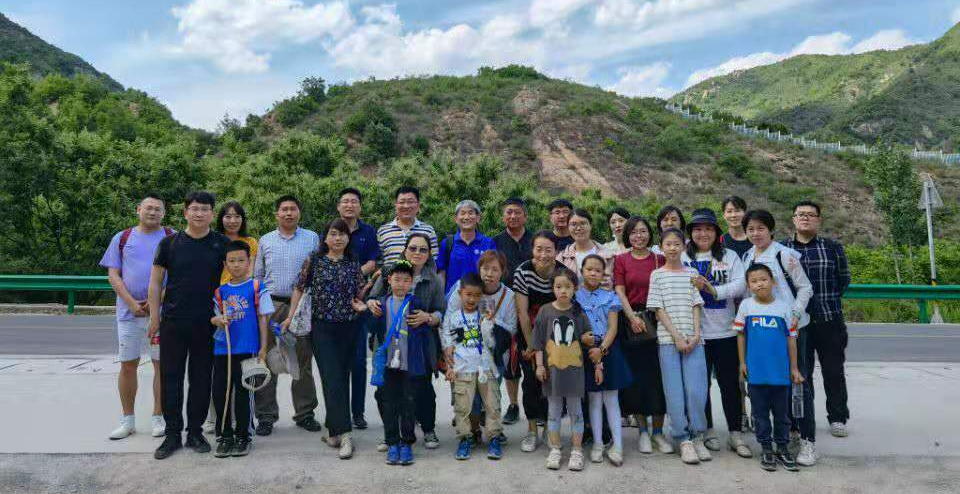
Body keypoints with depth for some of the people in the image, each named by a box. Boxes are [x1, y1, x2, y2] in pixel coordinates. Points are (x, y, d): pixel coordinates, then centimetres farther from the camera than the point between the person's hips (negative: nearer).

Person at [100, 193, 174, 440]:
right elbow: (113, 275, 5)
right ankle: (127, 420, 18)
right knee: (128, 364, 6)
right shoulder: (122, 238, 9)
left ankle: (158, 417, 13)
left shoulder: (172, 238, 4)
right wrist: (132, 303, -8)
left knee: (162, 363, 2)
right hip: (129, 311, 2)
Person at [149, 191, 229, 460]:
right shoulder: (170, 243, 3)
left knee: (201, 379, 8)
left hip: (208, 324, 0)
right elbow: (155, 282, 6)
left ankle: (195, 432, 21)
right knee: (170, 378, 4)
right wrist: (154, 317, 2)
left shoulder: (222, 244, 3)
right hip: (173, 323, 0)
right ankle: (172, 434, 16)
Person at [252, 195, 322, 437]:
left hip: (302, 306, -1)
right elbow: (257, 275, 14)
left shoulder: (312, 238, 6)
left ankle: (304, 413, 17)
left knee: (303, 362, 6)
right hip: (270, 306, 1)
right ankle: (266, 416, 12)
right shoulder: (265, 241, 11)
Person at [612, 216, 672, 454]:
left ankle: (658, 431, 13)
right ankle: (643, 431, 15)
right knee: (635, 375, 3)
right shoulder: (621, 260, 5)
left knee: (657, 375, 0)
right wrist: (632, 317, -13)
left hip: (655, 321, 1)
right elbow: (620, 292, -1)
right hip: (630, 321, -1)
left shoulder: (660, 260, 8)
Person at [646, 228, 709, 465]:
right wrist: (677, 336, -9)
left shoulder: (691, 273, 11)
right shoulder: (657, 275, 5)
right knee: (674, 392, -1)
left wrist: (696, 335, -7)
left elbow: (696, 305, 6)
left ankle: (697, 437, 13)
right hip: (668, 339, -1)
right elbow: (659, 309, 0)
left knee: (697, 390, -4)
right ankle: (683, 440, 9)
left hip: (693, 340, 1)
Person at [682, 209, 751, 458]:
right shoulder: (682, 258, 5)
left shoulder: (730, 256, 7)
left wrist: (715, 290, -17)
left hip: (726, 331, 0)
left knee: (730, 383, 5)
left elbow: (741, 285, -6)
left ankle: (736, 434, 15)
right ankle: (707, 430, 24)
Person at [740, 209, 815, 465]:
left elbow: (805, 287, -5)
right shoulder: (746, 258, 10)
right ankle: (792, 428, 27)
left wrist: (795, 314, -15)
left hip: (790, 326, -6)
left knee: (798, 380, -3)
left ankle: (808, 440, 3)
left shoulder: (784, 254, -7)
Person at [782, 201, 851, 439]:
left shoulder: (833, 247, 6)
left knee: (833, 370, 8)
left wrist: (826, 299, 3)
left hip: (830, 320, 0)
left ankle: (837, 418, 23)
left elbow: (844, 280, 10)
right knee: (800, 373, 7)